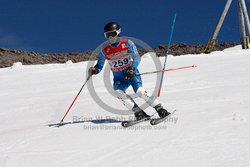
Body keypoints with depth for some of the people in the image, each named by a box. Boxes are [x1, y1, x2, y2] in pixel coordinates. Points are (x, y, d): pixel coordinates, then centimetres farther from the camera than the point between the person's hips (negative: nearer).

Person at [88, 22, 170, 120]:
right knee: (118, 91, -27)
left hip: (132, 73, -2)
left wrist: (132, 69, -30)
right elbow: (100, 65, 6)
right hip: (118, 77, 3)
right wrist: (94, 70, -17)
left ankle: (160, 110, -14)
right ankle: (138, 112, -23)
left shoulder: (127, 43, -8)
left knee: (139, 91, -25)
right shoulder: (105, 49, -1)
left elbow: (136, 58, -12)